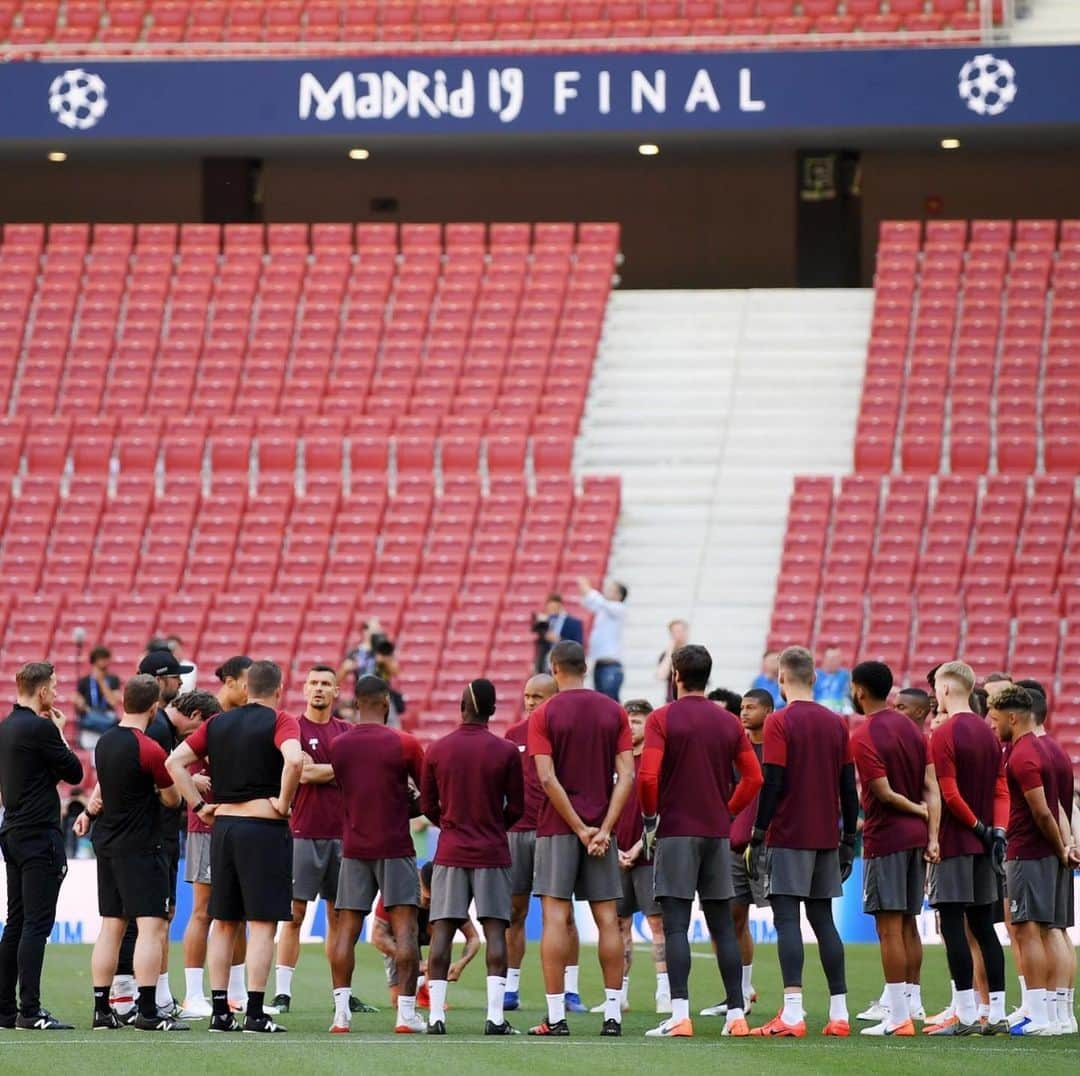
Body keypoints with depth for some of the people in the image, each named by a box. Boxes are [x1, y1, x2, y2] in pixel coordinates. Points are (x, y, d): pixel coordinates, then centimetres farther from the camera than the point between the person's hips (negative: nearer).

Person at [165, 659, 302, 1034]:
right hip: (264, 828, -5)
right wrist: (283, 803, -14)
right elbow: (294, 760, -26)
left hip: (222, 827, 5)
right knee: (262, 923, -3)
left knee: (224, 922, 12)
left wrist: (200, 806, 7)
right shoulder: (279, 722, -6)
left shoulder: (218, 724, 10)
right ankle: (255, 1013, -7)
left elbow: (174, 761, 7)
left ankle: (220, 1010, 12)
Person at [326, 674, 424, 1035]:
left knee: (346, 928, 5)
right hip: (395, 848, -3)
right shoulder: (403, 744, -7)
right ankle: (406, 1012, -6)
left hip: (353, 848, 3)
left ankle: (341, 1010, -1)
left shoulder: (337, 744, 3)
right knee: (404, 927, -1)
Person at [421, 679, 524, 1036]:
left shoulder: (437, 750, 1)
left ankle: (435, 1014, -3)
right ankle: (495, 1015, -8)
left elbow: (428, 805, 8)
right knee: (495, 929, -1)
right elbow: (517, 808, 2)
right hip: (492, 853, -1)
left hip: (450, 852, 1)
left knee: (442, 931, 2)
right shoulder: (506, 751, -4)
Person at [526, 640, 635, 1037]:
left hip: (558, 826, -3)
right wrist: (604, 829, -6)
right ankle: (613, 1014, 4)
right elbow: (626, 775, -3)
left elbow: (547, 779, -12)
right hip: (601, 827, 3)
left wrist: (579, 828, -8)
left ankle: (556, 1016, -7)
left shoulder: (544, 715, -4)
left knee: (556, 917, -3)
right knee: (607, 918, 5)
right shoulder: (614, 712, 5)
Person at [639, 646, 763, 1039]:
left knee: (675, 925, -6)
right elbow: (753, 777, 6)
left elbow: (648, 775, -14)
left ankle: (679, 1014, -16)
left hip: (676, 830, -4)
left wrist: (650, 815, 0)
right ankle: (736, 1013, 7)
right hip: (718, 831, 4)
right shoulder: (729, 723, 8)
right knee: (722, 926, 9)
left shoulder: (662, 719, -6)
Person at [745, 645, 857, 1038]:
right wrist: (848, 840, 17)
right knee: (823, 919, 11)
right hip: (826, 838, 6)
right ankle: (839, 1012, 9)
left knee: (787, 919, -7)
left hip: (788, 837, -6)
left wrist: (758, 837, -9)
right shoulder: (836, 724, 10)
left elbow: (771, 784, -13)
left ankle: (792, 1013, -17)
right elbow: (849, 787, 11)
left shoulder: (779, 722, -8)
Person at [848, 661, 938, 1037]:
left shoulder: (862, 737, -12)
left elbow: (884, 793, -16)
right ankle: (911, 1003, 16)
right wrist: (932, 836, 0)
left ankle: (898, 1017, -8)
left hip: (886, 838, -7)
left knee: (889, 927, -6)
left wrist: (918, 810, 0)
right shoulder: (911, 728, 11)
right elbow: (931, 788, 5)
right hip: (917, 837, 7)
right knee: (908, 925, 13)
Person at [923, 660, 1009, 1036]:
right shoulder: (988, 733, 12)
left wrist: (978, 827, -7)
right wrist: (997, 831, 0)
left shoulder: (944, 734, -11)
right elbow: (1001, 790, 8)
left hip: (954, 842, -7)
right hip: (983, 847, 7)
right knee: (984, 927, 10)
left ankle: (966, 1015, -9)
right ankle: (997, 1013, 9)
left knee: (953, 925, -6)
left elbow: (948, 794, -17)